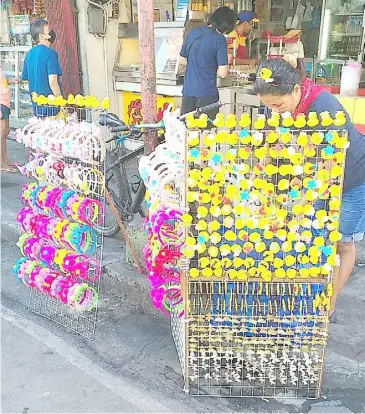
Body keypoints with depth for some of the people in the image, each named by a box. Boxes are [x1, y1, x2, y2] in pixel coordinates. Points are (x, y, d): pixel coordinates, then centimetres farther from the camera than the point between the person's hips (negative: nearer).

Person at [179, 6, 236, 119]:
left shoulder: (193, 33, 6)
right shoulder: (219, 39, -11)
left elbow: (181, 60, 17)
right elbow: (222, 73, -13)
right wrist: (213, 68, 6)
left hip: (188, 91, 5)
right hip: (207, 93, -5)